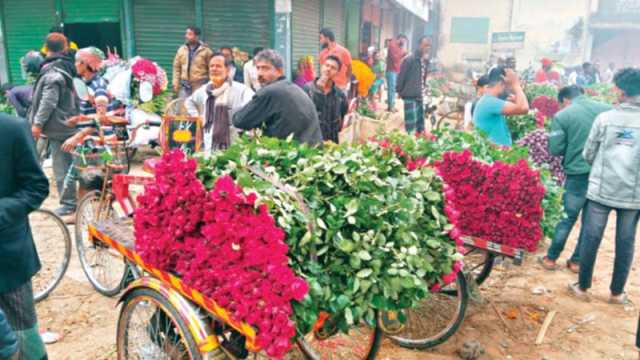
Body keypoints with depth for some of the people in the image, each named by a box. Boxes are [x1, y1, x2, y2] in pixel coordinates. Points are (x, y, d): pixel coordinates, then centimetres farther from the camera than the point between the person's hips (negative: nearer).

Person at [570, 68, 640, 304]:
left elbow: (588, 154, 0)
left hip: (601, 190, -1)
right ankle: (617, 293, 23)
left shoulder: (605, 118, -8)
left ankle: (583, 288, 19)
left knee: (591, 239, 9)